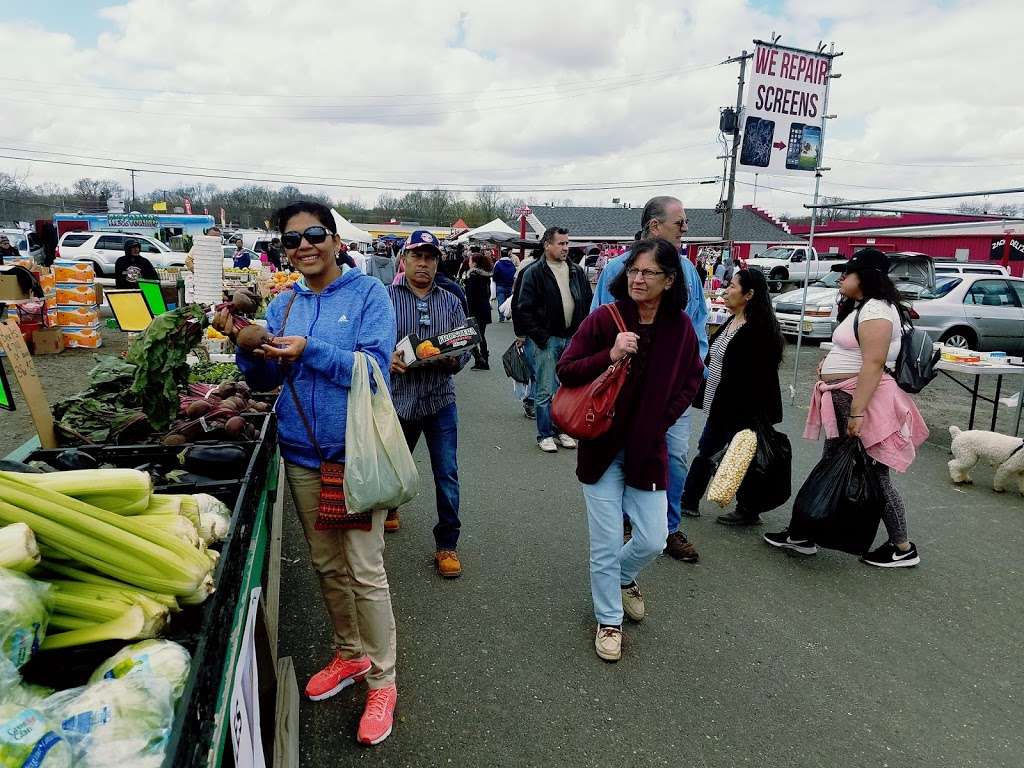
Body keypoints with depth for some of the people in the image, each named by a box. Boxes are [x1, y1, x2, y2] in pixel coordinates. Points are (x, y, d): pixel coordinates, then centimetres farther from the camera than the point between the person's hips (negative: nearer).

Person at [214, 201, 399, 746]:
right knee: (326, 564, 17)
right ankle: (350, 655, 38)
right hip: (302, 454, 6)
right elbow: (264, 381, 6)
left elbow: (375, 367, -17)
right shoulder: (283, 305, 8)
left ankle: (381, 681, 17)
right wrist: (243, 343, -12)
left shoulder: (367, 294, -7)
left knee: (365, 571, -1)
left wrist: (310, 350, -25)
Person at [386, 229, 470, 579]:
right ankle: (389, 507, 51)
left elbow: (465, 347, 5)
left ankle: (447, 545, 14)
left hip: (440, 399, 1)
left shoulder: (451, 301, 6)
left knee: (447, 474, 1)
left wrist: (455, 359, -17)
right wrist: (388, 358, -25)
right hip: (399, 399, -1)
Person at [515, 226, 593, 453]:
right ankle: (545, 434, 11)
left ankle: (561, 430, 24)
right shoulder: (534, 272, -6)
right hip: (546, 340, -5)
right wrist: (540, 337, -12)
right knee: (546, 391, 0)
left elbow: (588, 302, 16)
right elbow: (524, 309, -8)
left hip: (572, 339, 5)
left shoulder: (577, 272, 11)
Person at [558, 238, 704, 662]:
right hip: (602, 447, -2)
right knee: (606, 544, 5)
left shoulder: (680, 327, -4)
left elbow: (692, 380, 10)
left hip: (648, 448, 3)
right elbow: (565, 370, -11)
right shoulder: (604, 319, -13)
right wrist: (609, 356, -27)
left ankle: (624, 578, 43)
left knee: (653, 539, 8)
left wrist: (663, 418, -1)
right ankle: (609, 620, 28)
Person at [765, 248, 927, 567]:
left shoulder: (876, 310, -17)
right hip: (845, 401, 11)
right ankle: (804, 534, 21)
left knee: (874, 474, 0)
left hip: (863, 401, -11)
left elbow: (873, 364, -24)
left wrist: (857, 412, -27)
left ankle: (903, 548, 14)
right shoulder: (861, 308, 16)